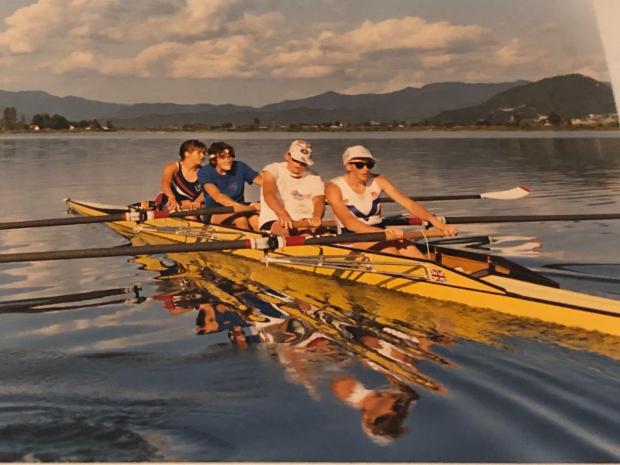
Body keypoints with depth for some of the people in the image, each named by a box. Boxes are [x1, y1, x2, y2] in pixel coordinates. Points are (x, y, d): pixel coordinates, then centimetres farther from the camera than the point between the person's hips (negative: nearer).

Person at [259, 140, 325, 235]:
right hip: (274, 221, -3)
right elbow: (268, 193, -16)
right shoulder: (273, 169, 3)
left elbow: (319, 201, -3)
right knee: (290, 231, -37)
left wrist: (316, 217, -29)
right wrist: (282, 214, -36)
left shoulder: (314, 178, 14)